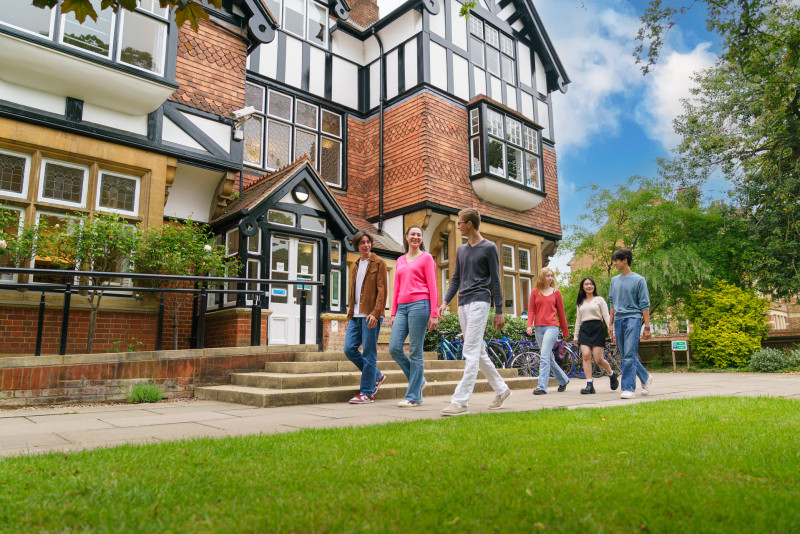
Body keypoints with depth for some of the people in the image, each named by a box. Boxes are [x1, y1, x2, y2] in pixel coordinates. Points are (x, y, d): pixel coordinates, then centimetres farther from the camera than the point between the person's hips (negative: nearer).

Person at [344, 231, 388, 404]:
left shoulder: (378, 263, 0)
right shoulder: (355, 266, 20)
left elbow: (382, 291, -8)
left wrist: (376, 313, -19)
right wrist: (349, 315, 18)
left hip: (370, 315, -7)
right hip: (356, 315, 7)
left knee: (369, 353, -4)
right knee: (349, 349, 0)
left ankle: (367, 393, 5)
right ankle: (377, 376, 19)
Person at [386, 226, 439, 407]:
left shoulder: (426, 258, 6)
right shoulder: (400, 260, 21)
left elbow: (432, 287, 0)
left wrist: (434, 314, -8)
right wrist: (393, 313, 14)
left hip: (419, 304, -5)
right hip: (402, 307, 6)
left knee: (415, 351, -4)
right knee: (394, 348, -5)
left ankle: (413, 396, 3)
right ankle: (418, 378, 17)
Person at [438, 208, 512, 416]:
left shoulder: (489, 248, -1)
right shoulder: (461, 250, 18)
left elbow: (495, 281, -2)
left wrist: (499, 311, -4)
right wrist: (445, 301, 7)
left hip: (479, 302, -7)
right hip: (463, 304, 7)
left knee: (471, 352, -12)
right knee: (479, 352, 12)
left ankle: (460, 401, -14)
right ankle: (501, 390, 26)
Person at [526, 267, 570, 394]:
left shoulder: (556, 292, 6)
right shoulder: (535, 292, 9)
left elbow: (561, 313, 11)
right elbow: (531, 310, 7)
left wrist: (565, 332, 15)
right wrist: (529, 325, -8)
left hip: (552, 327, -3)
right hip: (539, 328, 3)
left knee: (544, 356, -15)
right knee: (549, 357, 11)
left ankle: (542, 386, -15)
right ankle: (563, 380, 31)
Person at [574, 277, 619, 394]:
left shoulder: (599, 299, 8)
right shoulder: (581, 302, 19)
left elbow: (606, 317, 2)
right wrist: (576, 336, 19)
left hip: (597, 328, -3)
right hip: (584, 329, 3)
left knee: (598, 359, -6)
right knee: (586, 356, -14)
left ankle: (612, 374, 24)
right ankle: (589, 385, -12)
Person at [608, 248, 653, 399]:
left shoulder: (639, 280, -2)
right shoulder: (614, 280, 15)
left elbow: (645, 305, -3)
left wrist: (647, 327, -7)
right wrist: (611, 325, 16)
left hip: (633, 319, -6)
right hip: (618, 320, 6)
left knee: (629, 355, -12)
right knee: (624, 356, 9)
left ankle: (629, 388, -8)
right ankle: (646, 377, 29)